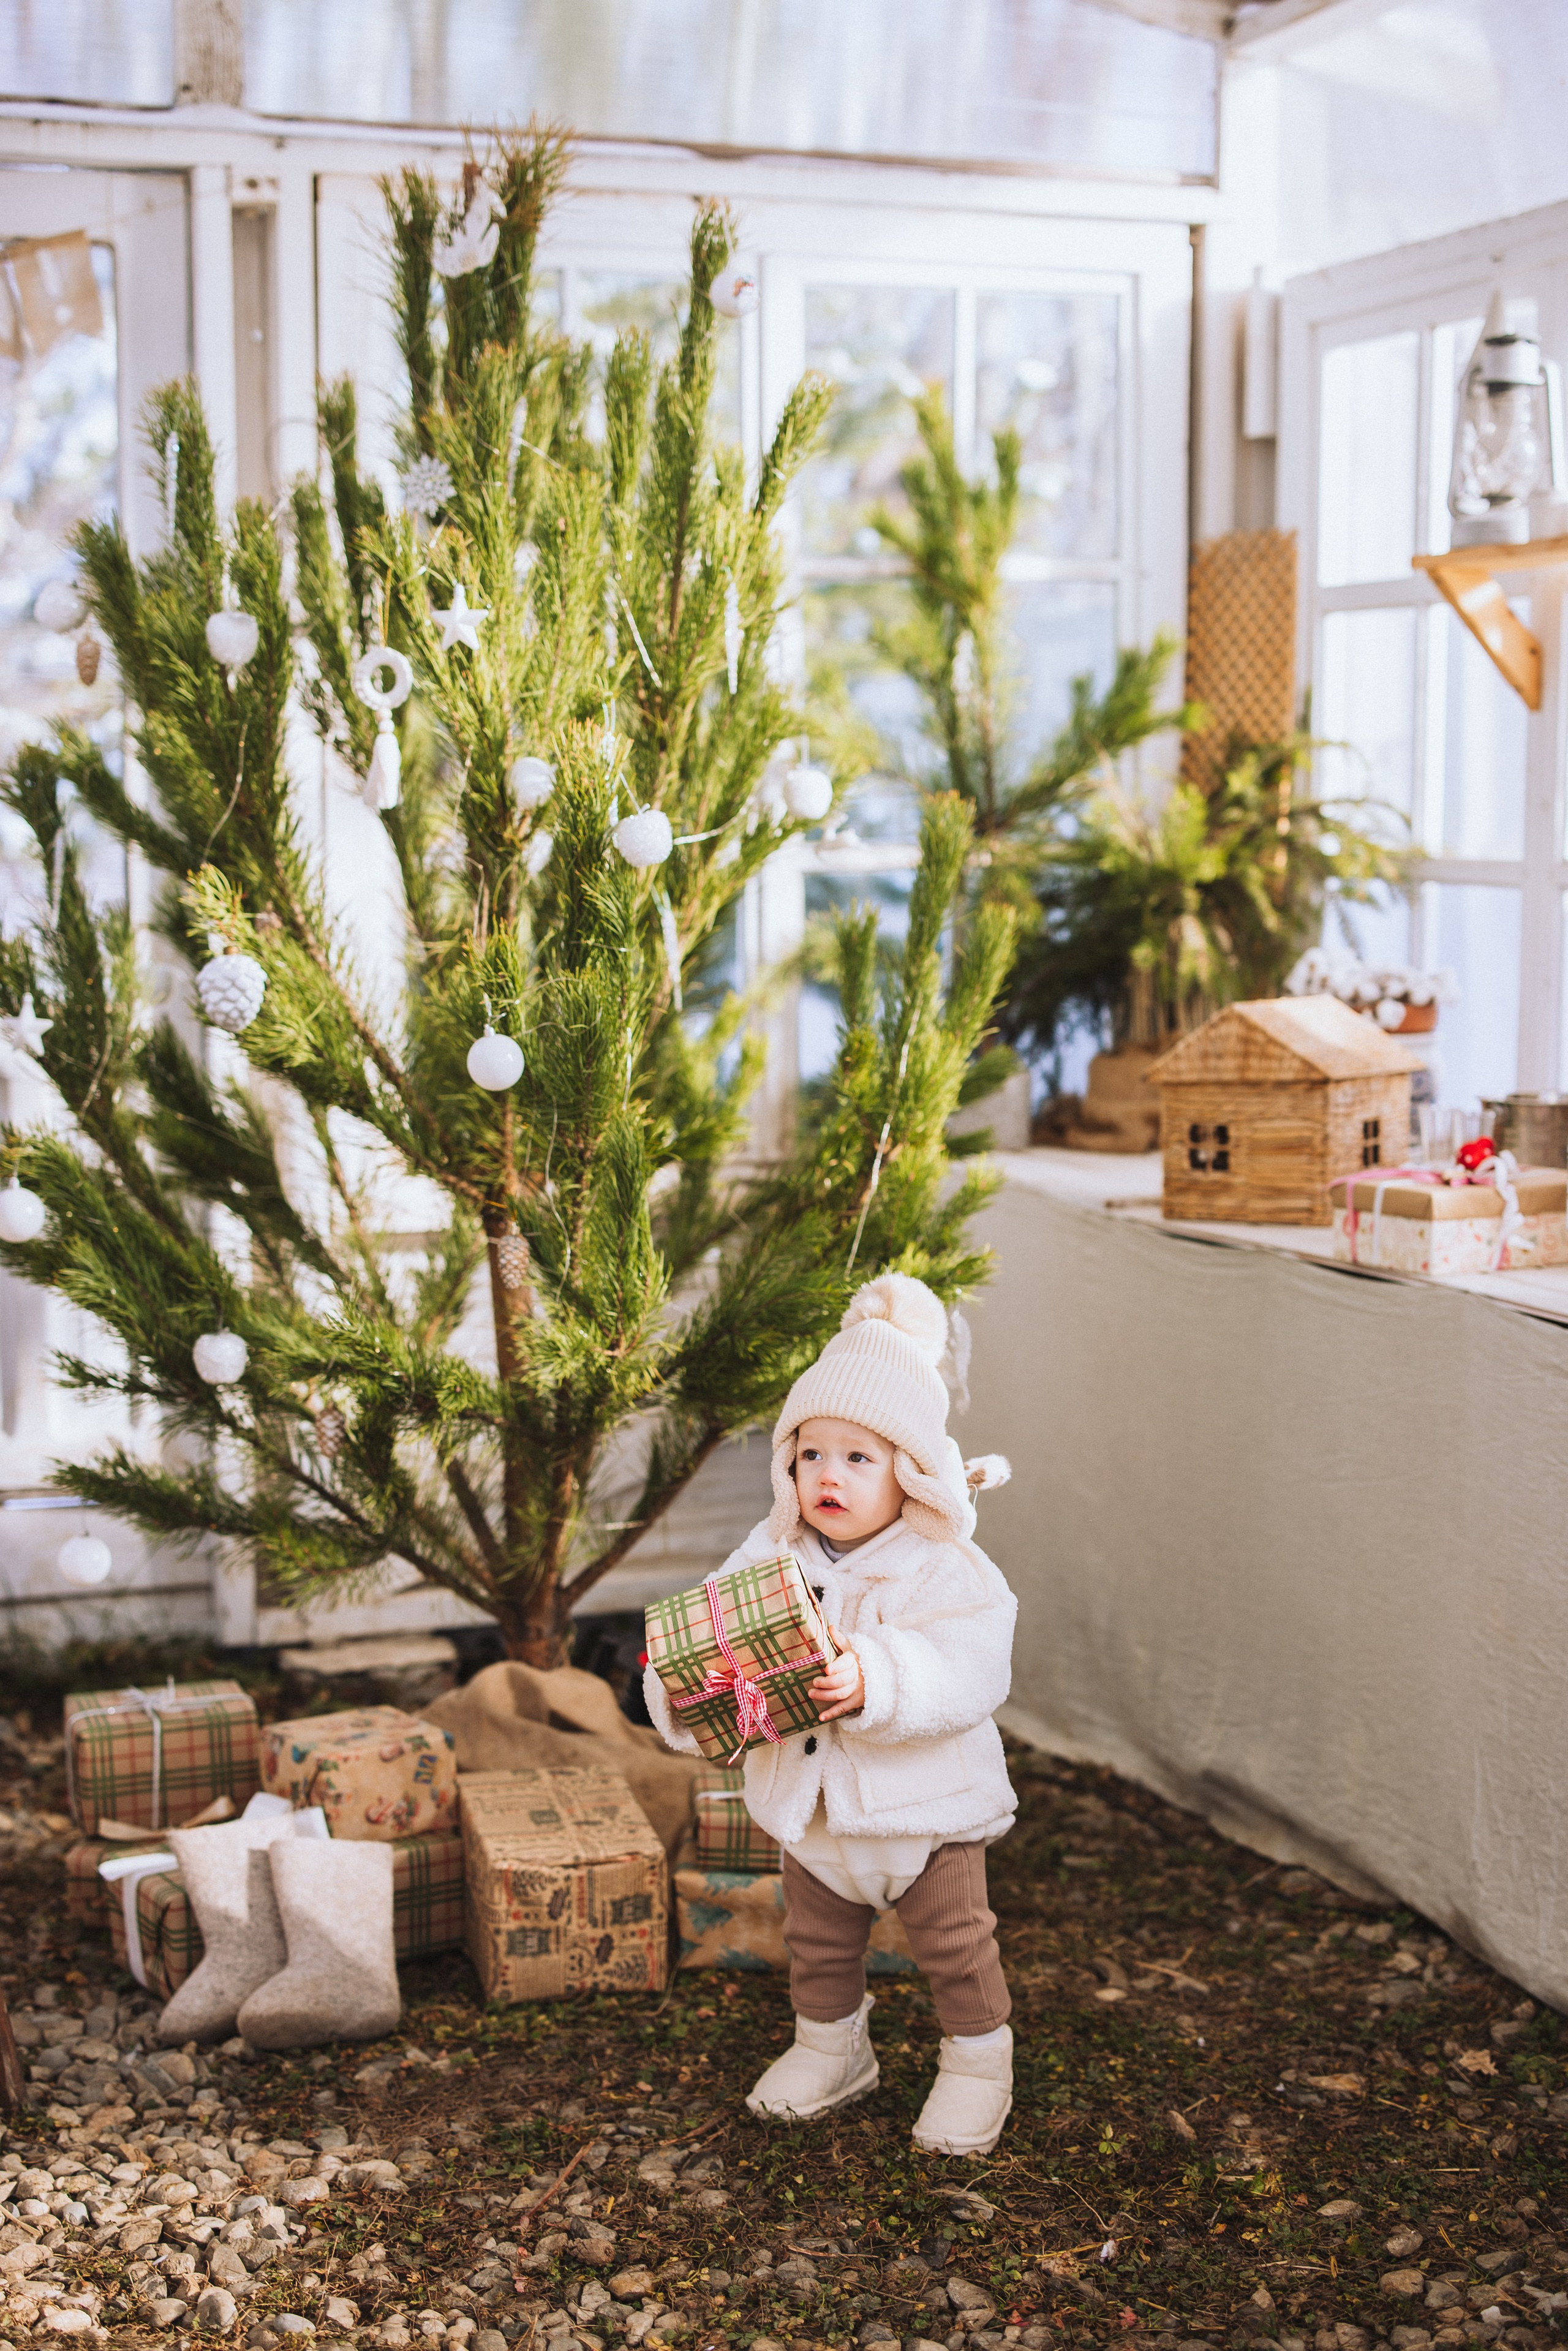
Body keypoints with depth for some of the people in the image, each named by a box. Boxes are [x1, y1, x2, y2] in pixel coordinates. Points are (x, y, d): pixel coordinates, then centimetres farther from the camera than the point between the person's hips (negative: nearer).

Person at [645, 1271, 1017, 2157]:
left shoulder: (945, 1570, -19)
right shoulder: (771, 1556, -4)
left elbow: (968, 1673, -31)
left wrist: (873, 1684, -45)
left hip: (926, 1808, -5)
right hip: (812, 1810, 5)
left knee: (954, 1944, 10)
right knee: (818, 1943, 21)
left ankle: (979, 2063, 31)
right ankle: (831, 2050, 44)